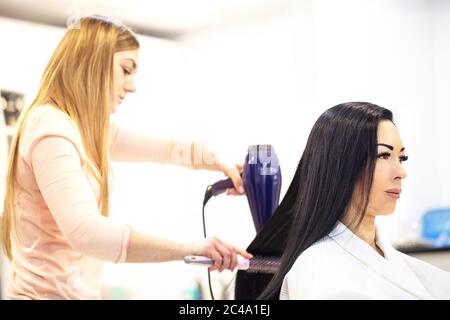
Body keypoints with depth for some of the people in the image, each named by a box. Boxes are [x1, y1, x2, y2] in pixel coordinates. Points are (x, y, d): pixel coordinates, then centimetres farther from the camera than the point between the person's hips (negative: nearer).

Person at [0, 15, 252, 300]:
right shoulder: (51, 129, -20)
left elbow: (156, 146, 21)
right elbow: (84, 231, -32)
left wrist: (222, 164, 11)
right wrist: (189, 249, -31)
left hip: (78, 290, 9)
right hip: (52, 293, -9)